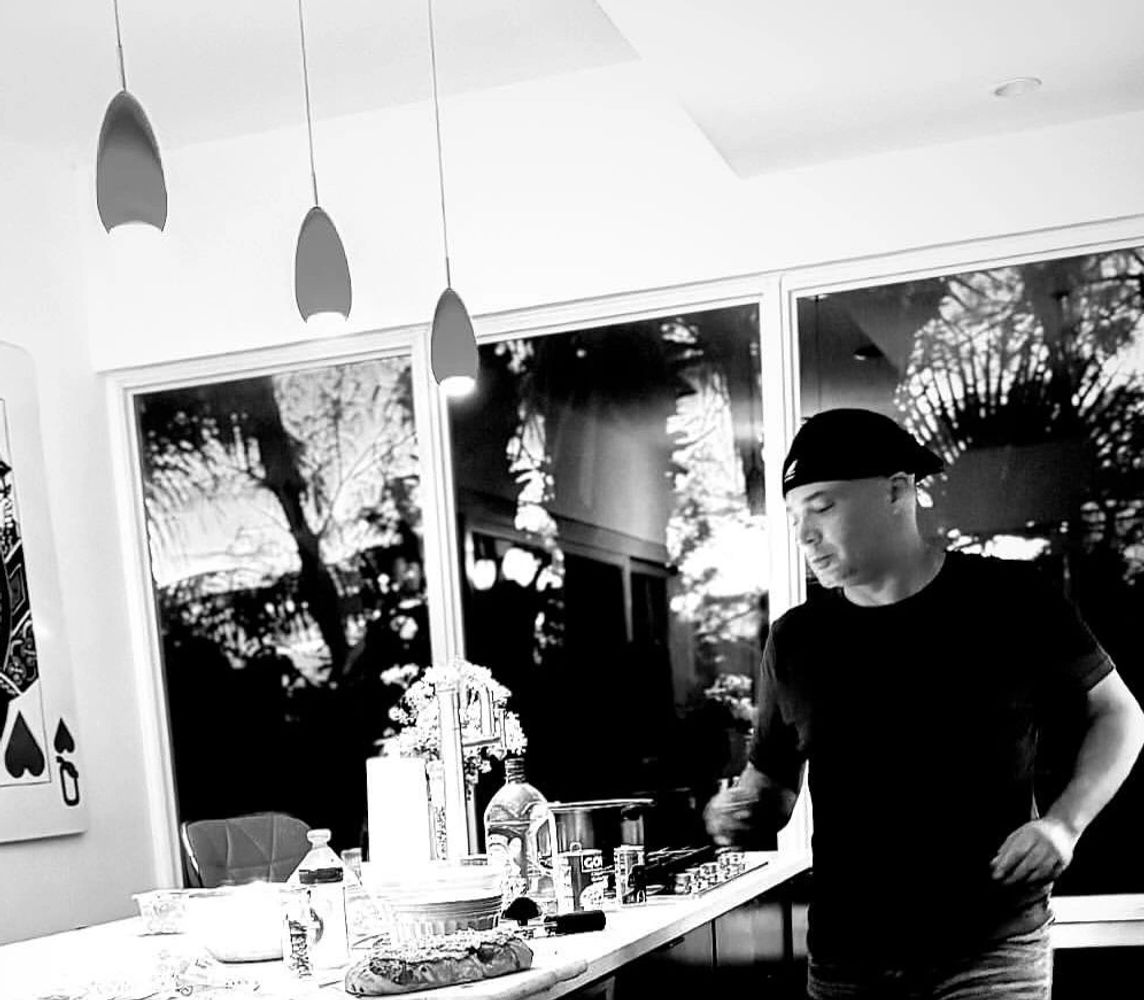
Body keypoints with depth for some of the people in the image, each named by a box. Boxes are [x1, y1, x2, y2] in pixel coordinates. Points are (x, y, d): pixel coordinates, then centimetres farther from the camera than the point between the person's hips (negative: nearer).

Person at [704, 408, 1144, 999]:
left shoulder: (1007, 600, -5)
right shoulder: (794, 639, 3)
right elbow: (773, 781, 13)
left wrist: (1064, 824, -8)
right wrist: (742, 812, -9)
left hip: (992, 950, -3)